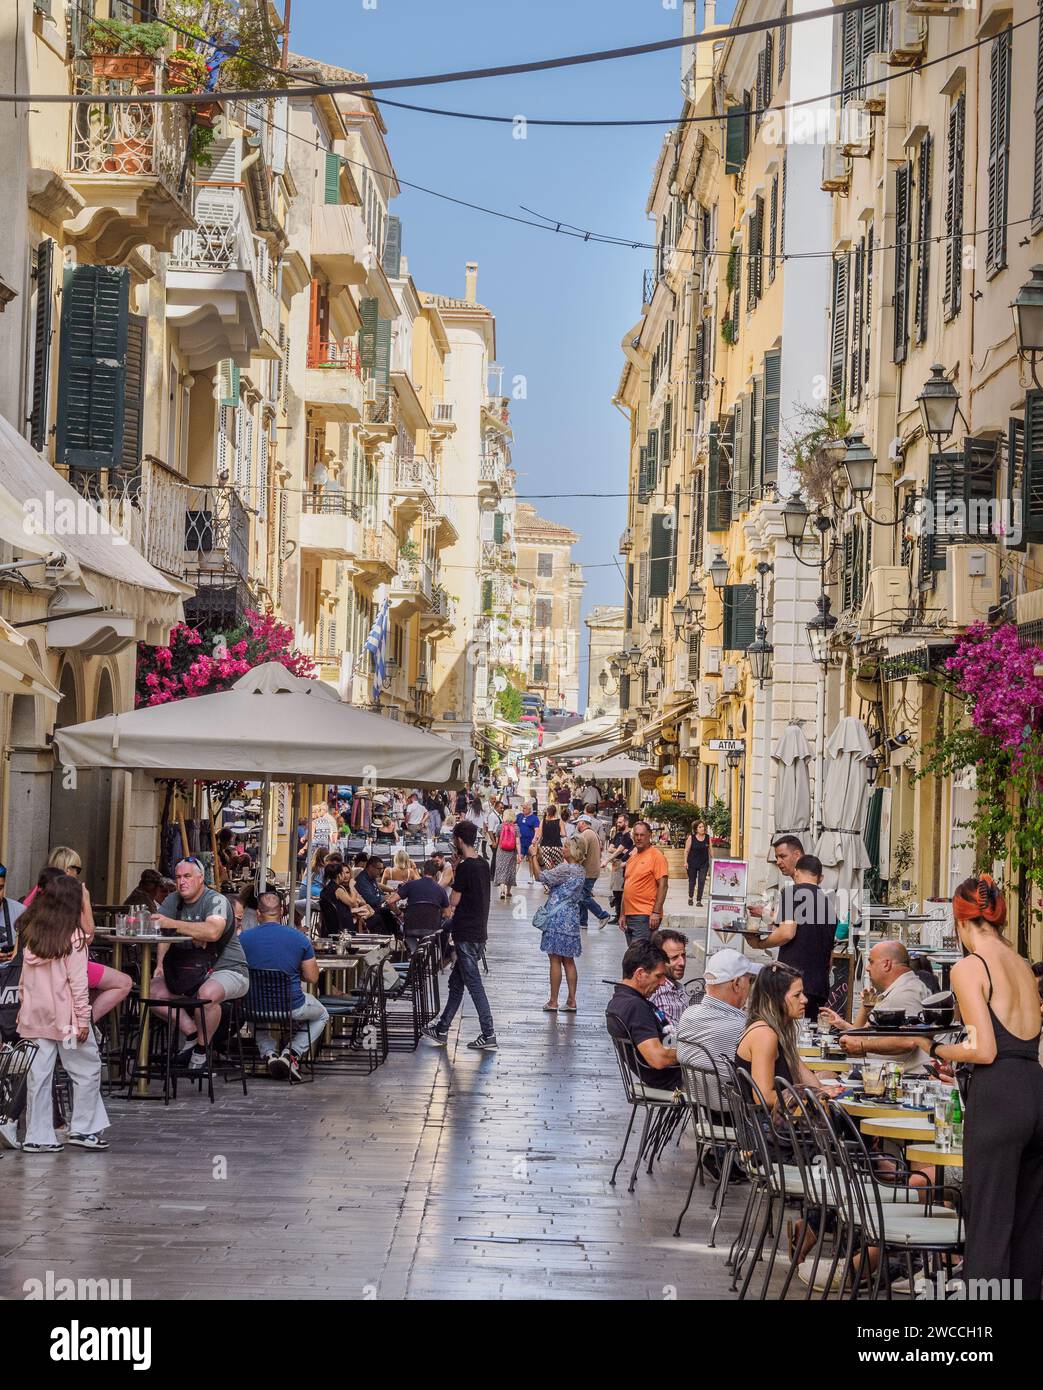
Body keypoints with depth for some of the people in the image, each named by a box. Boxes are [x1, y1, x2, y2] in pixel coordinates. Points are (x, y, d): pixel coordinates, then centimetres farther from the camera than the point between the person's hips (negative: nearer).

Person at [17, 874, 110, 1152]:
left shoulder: (31, 935, 4)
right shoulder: (72, 936, -11)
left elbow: (25, 978, 8)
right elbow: (77, 982, -12)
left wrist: (26, 1006, 16)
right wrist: (83, 1019, -9)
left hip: (34, 1015, 5)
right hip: (65, 1016, -5)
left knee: (38, 1075, 7)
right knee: (87, 1070, 8)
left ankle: (38, 1137, 9)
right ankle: (83, 1129, 10)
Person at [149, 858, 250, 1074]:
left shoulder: (216, 901, -14)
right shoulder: (173, 901, 9)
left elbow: (213, 931, -34)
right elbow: (159, 932, 0)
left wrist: (172, 924, -35)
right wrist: (160, 963, -19)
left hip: (227, 969, -7)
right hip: (188, 971, 7)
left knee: (207, 994, -37)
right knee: (153, 989, -13)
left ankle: (201, 1050, -15)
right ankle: (192, 1035, -5)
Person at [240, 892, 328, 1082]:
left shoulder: (244, 938, -6)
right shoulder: (299, 938, -7)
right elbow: (312, 978, -1)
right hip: (292, 1006, -1)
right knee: (321, 1016, 32)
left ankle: (268, 1053, 12)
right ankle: (292, 1053, 7)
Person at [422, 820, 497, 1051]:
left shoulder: (465, 867, -17)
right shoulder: (483, 864, 9)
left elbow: (453, 901, -12)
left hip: (466, 935, -9)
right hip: (479, 931, 9)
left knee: (474, 985, -5)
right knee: (456, 982, 17)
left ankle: (488, 1036, -4)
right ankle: (441, 1031, 25)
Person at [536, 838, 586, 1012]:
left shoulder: (565, 869, -17)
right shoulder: (581, 871, 8)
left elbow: (542, 877, -12)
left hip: (558, 918, -8)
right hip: (572, 918, 8)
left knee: (555, 960, -1)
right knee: (568, 961, 11)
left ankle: (553, 1001, 3)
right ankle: (571, 1001, 12)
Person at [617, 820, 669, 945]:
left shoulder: (656, 855, -6)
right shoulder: (632, 856, 18)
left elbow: (663, 885, -12)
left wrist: (656, 913, -19)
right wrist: (622, 914, 18)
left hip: (646, 916, -8)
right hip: (629, 915, 8)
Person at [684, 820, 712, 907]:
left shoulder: (708, 837, 0)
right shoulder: (691, 838, -7)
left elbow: (710, 850, 9)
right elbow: (686, 850, -3)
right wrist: (685, 862, -6)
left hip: (704, 864, 1)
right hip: (692, 863, -1)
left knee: (701, 882, -6)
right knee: (692, 881, 11)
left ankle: (699, 900, 1)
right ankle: (690, 898, 33)